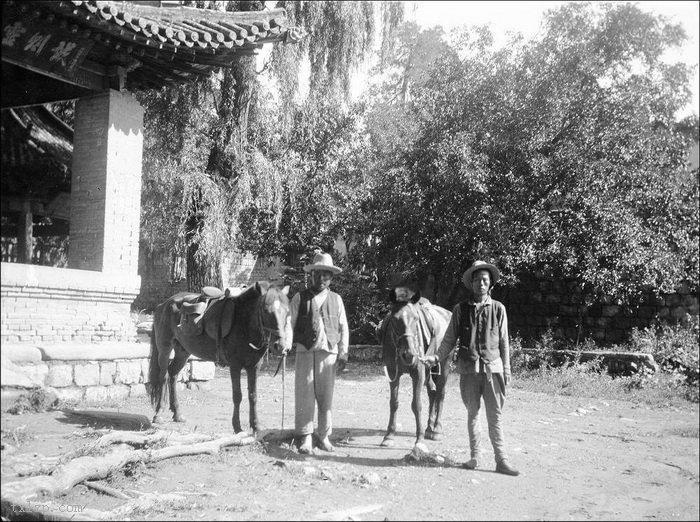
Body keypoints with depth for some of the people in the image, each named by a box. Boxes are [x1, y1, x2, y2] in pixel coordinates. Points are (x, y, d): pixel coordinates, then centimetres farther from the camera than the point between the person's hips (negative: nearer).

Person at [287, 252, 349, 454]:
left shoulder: (336, 300, 10)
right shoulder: (300, 298, 4)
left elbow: (343, 328, 10)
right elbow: (289, 322, -1)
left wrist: (343, 354, 3)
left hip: (329, 353, 2)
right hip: (305, 351, -2)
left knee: (326, 396, 7)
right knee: (304, 395, -2)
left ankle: (324, 436, 17)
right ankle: (305, 438, 4)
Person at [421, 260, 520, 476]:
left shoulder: (498, 309, 3)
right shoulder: (461, 309, 3)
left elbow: (504, 343, 6)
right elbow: (449, 340, 6)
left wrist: (507, 370, 4)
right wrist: (436, 357, -9)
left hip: (493, 368, -1)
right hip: (469, 369, 1)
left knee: (495, 416, 0)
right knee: (472, 413, 10)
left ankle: (501, 460, 4)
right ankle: (475, 456, 20)